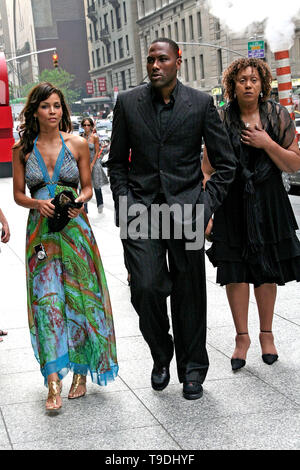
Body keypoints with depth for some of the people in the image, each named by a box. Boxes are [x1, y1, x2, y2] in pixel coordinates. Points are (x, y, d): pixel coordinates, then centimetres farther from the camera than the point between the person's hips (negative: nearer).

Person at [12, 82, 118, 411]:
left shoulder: (78, 144, 2)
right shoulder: (22, 149, 4)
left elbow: (87, 188, 9)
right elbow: (18, 194, 8)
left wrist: (77, 202, -12)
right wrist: (37, 203, -12)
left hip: (75, 229, 0)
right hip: (41, 231, 0)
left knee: (79, 296, 2)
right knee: (47, 300, -9)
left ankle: (81, 371, 16)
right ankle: (53, 382, -10)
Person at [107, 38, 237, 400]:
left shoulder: (201, 104, 1)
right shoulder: (128, 102, 5)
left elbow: (226, 163, 5)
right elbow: (117, 162, 11)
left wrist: (207, 205, -5)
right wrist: (124, 205, -1)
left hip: (186, 210, 0)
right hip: (141, 211, 1)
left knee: (189, 295, 5)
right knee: (145, 288, -11)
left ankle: (192, 370, 22)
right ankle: (161, 356, 16)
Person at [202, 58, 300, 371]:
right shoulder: (221, 119, -1)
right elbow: (208, 170, 0)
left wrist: (267, 143, -16)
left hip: (268, 204, 1)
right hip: (232, 205, -1)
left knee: (267, 272, 8)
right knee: (235, 272, 0)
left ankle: (266, 334, 25)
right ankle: (242, 337, 15)